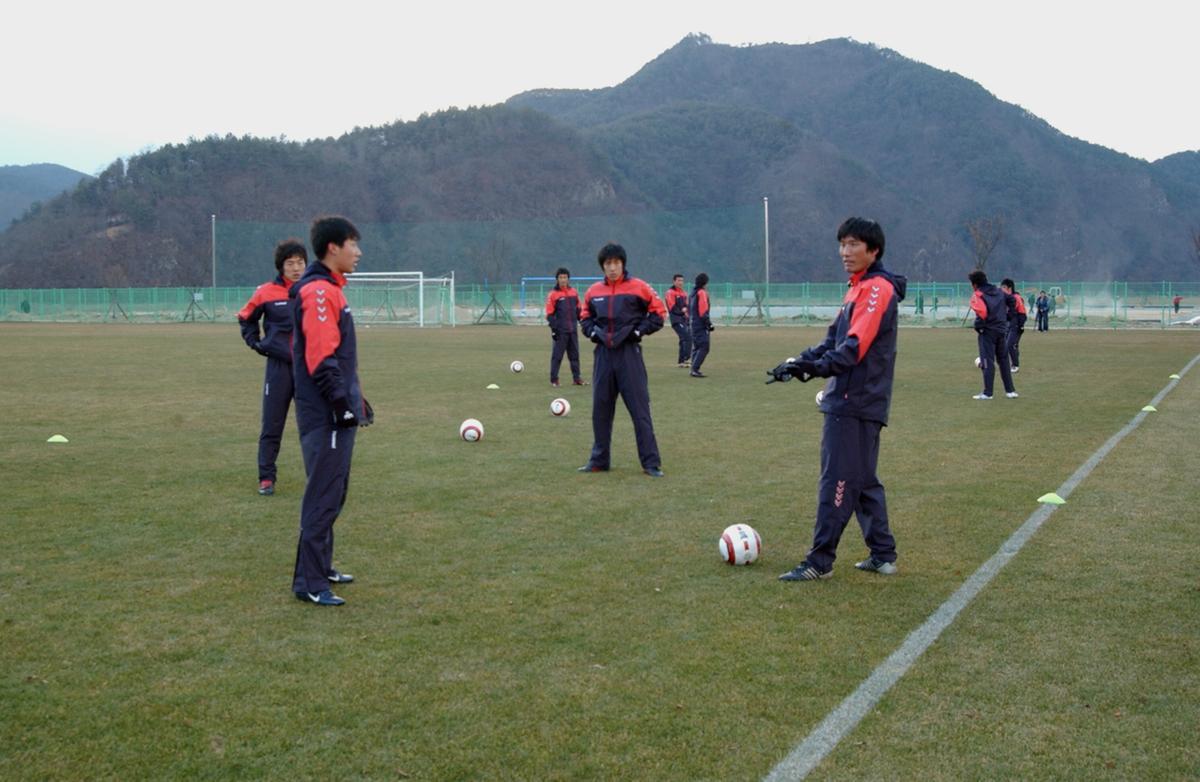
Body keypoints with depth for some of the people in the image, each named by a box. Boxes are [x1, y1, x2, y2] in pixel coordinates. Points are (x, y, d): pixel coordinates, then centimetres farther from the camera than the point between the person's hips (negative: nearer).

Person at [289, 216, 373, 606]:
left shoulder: (328, 289, 17)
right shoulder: (318, 291, -16)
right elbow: (321, 358, -22)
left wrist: (355, 400, 23)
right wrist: (342, 404, -20)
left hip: (337, 414, 10)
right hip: (326, 416, -10)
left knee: (333, 493, 17)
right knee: (324, 496, -7)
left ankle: (321, 566, 27)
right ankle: (309, 582, -2)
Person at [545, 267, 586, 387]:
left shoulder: (574, 292, 8)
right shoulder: (553, 294, -5)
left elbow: (578, 309, 18)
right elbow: (550, 314, -6)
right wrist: (554, 329, -11)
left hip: (573, 330, 5)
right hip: (560, 331, -5)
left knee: (574, 354, 10)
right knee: (557, 355, -1)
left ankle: (577, 378, 17)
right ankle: (554, 379, 4)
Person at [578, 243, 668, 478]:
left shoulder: (638, 287, -3)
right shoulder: (594, 291, 8)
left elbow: (659, 312, 1)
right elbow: (586, 317, 22)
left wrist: (639, 331, -9)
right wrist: (592, 331, 3)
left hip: (629, 353, -4)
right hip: (603, 353, 4)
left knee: (639, 409, -5)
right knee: (600, 409, 8)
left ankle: (651, 463, -1)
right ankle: (599, 460, 19)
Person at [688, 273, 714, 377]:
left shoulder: (693, 292, 15)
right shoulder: (702, 293, -13)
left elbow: (689, 308, 19)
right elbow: (703, 311, -19)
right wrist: (709, 324, -16)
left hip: (694, 324, 10)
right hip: (701, 325, -10)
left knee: (696, 346, 15)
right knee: (704, 347, -12)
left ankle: (694, 369, 17)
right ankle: (695, 369, -18)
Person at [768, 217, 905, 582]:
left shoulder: (877, 288, -13)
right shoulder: (858, 289, 18)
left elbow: (855, 346, -24)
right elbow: (834, 340, 17)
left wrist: (817, 367, -33)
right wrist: (800, 361, 3)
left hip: (856, 403, -10)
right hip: (849, 399, 10)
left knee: (837, 481, -7)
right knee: (863, 481, 14)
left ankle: (820, 562, -3)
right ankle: (883, 555, 20)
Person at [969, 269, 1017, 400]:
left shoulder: (978, 295, -10)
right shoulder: (999, 292, 11)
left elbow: (981, 312, -23)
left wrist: (978, 326, -9)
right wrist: (1005, 317, 21)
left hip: (987, 332, -6)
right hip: (1002, 330, 6)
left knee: (988, 362, -3)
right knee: (1003, 360, 16)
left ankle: (987, 393, -5)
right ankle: (1010, 390, 17)